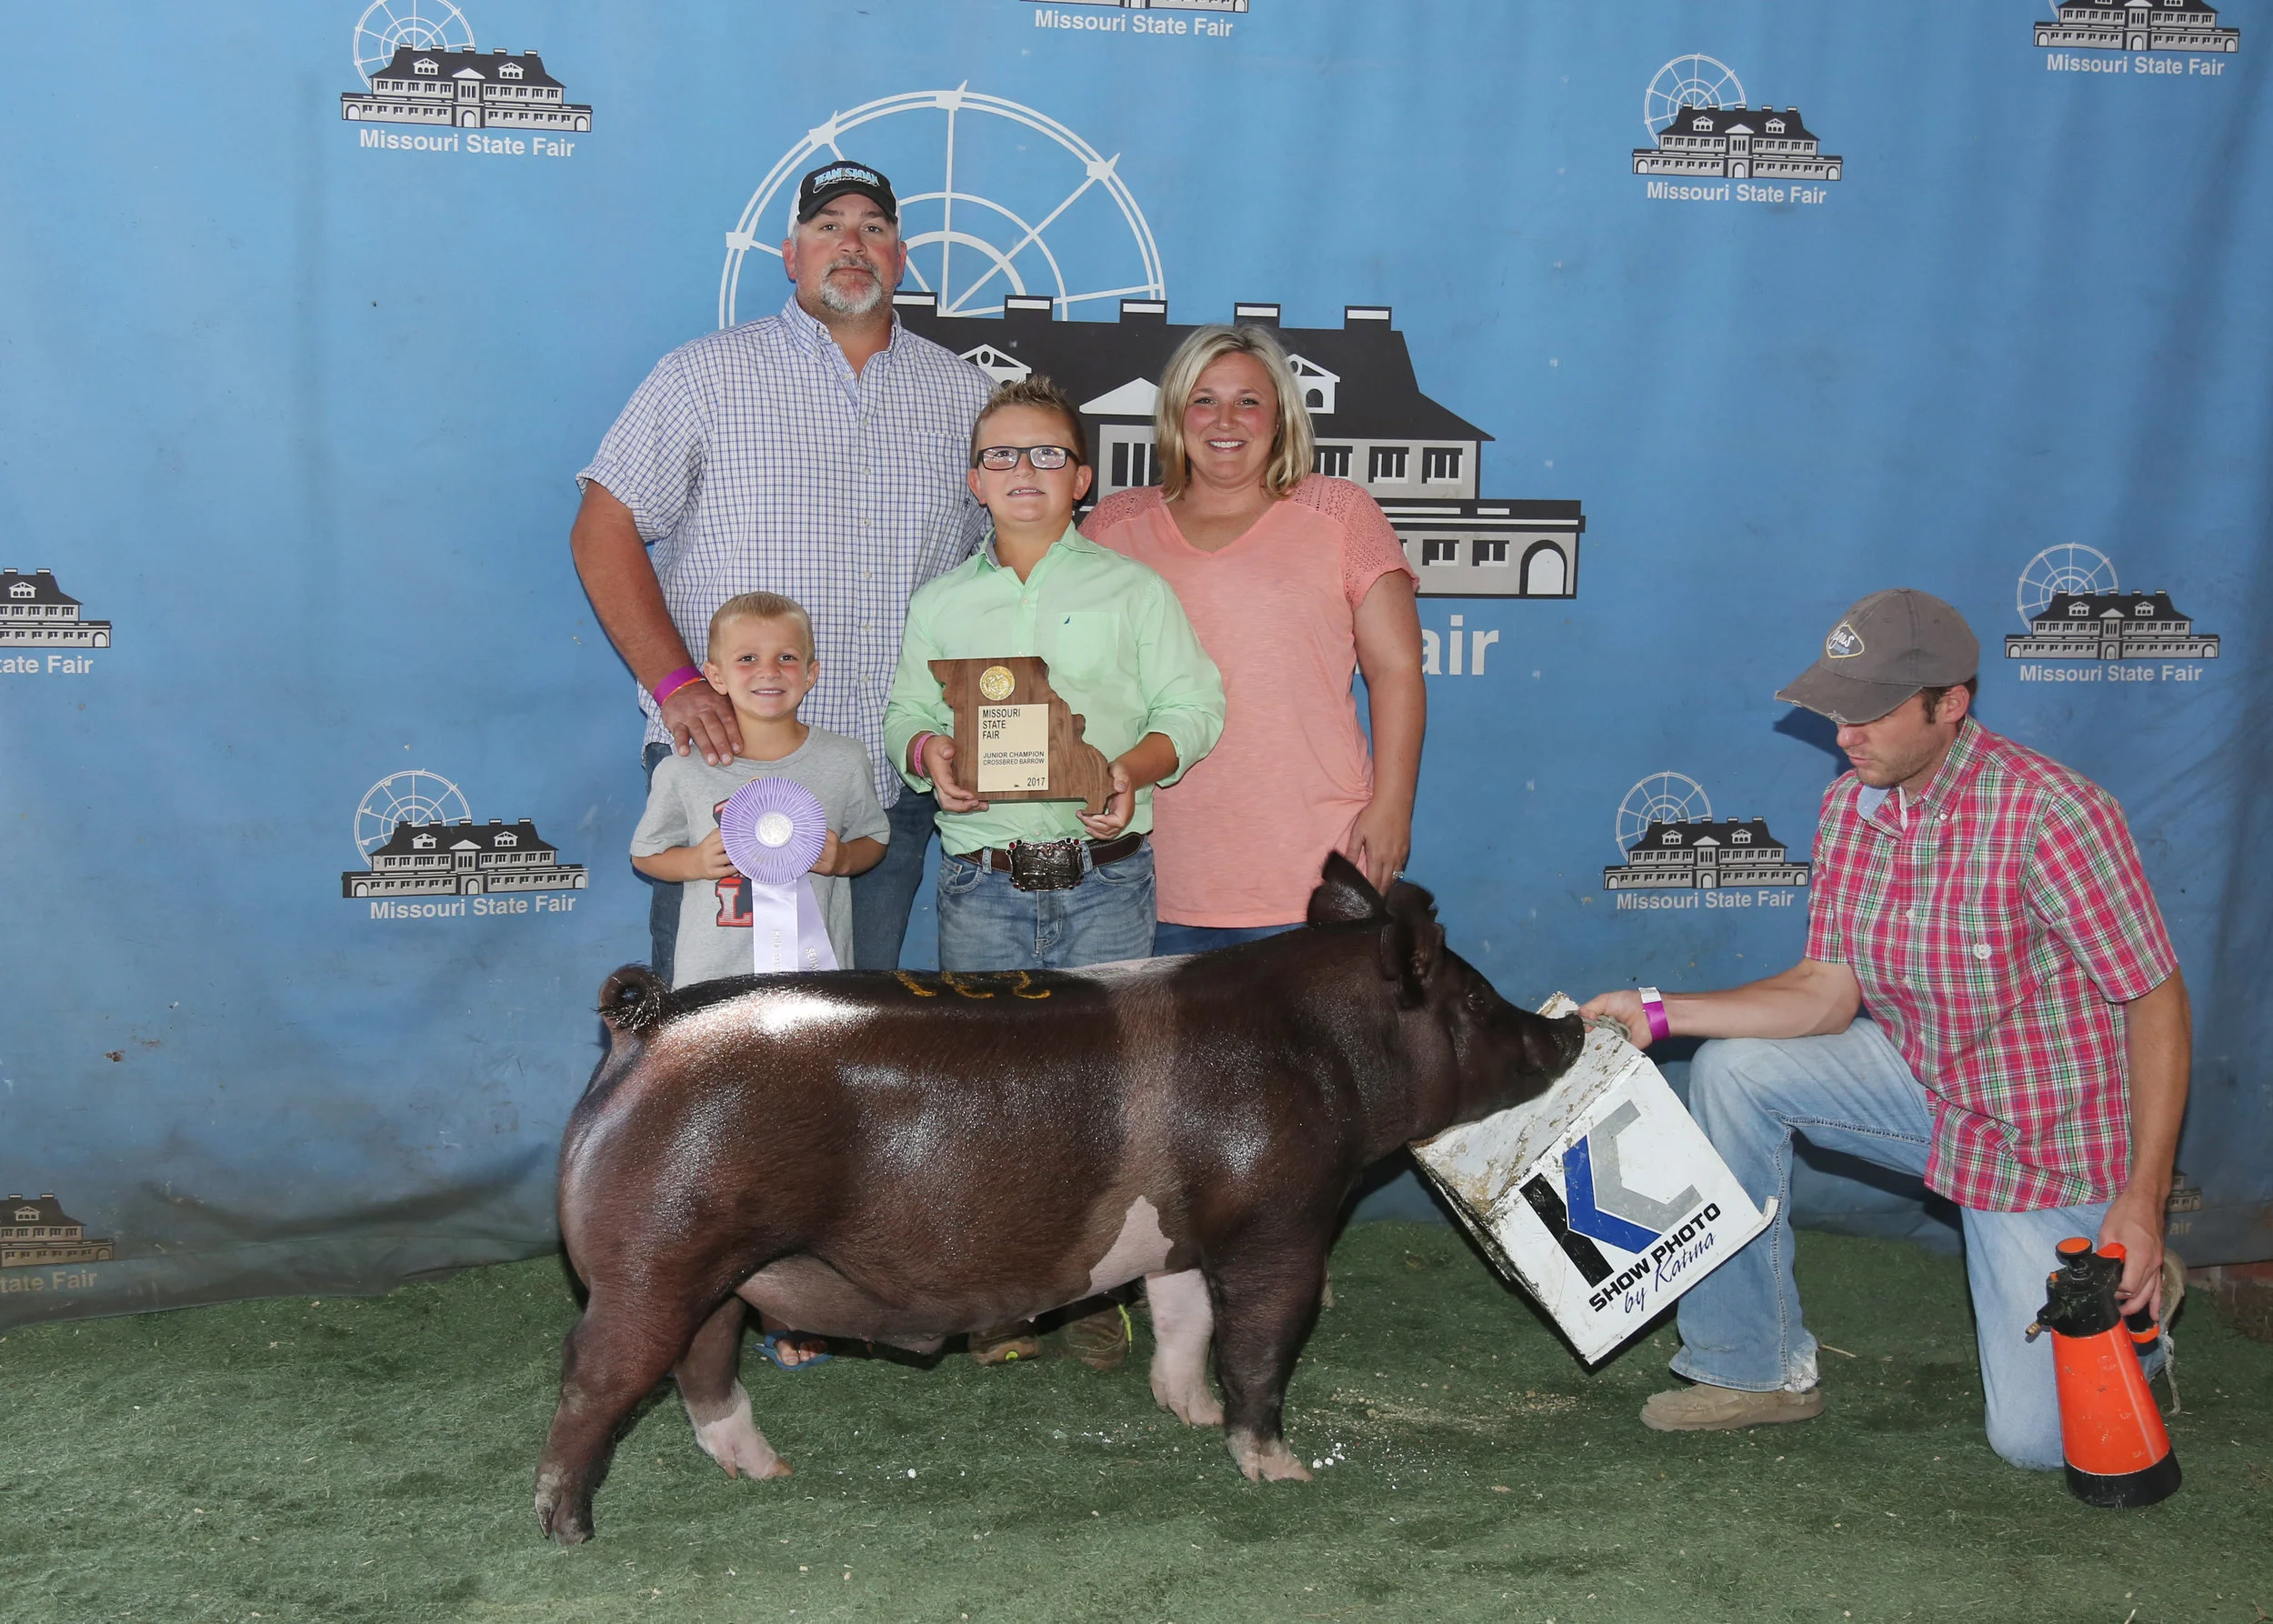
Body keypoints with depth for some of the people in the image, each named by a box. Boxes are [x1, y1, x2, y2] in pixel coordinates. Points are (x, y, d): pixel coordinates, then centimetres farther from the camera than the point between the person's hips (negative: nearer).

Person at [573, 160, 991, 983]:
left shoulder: (966, 396, 12)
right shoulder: (705, 376, 3)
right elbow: (604, 531, -2)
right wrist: (674, 683, -15)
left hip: (891, 785, 3)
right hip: (722, 762, -3)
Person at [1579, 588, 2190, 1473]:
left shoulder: (2050, 812, -25)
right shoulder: (1849, 808, -3)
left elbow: (2157, 1001, -21)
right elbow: (1829, 993, 0)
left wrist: (2143, 1202, -24)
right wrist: (1658, 1012, -10)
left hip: (2046, 1135, -6)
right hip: (1921, 1081, 6)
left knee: (2038, 1437, -10)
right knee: (1732, 1070, -11)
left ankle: (2131, 1298, 25)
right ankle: (1756, 1368, 2)